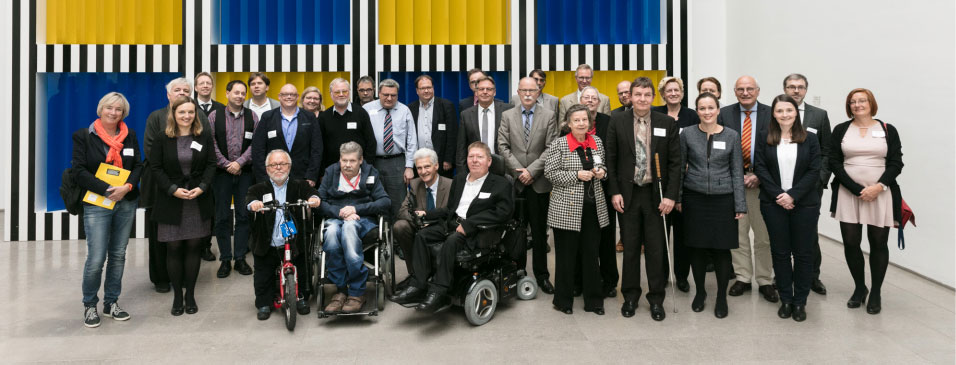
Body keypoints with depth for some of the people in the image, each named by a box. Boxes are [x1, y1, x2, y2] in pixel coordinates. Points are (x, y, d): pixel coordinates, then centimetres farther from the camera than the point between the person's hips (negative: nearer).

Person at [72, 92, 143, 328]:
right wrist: (107, 190, -17)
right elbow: (79, 171, -8)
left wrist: (127, 187, -14)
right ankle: (89, 305, 14)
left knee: (118, 255, 9)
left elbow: (138, 166, 4)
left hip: (126, 204, 3)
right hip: (97, 205, -3)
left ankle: (111, 303, 22)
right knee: (96, 258, -7)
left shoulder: (130, 136, 8)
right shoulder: (83, 136, -1)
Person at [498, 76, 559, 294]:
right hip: (515, 181, 1)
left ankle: (541, 275, 13)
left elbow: (551, 149, -3)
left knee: (539, 231, 4)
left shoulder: (548, 116, 4)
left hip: (538, 182, -1)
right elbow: (503, 147, 1)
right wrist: (520, 171, -8)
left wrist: (531, 170, -11)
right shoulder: (507, 115, 8)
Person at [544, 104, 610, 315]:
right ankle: (563, 300, 20)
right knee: (566, 256, 5)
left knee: (591, 254, 11)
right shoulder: (559, 144, -6)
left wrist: (602, 172, -2)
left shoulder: (597, 142, 8)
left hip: (593, 207, 4)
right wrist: (576, 175, -17)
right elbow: (551, 173, -9)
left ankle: (594, 300, 22)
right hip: (567, 209, -4)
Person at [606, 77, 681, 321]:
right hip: (628, 194, 0)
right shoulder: (617, 122, 1)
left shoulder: (667, 123, 0)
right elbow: (611, 159, 1)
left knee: (656, 250, 7)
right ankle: (630, 296, 24)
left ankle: (656, 299, 20)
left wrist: (670, 196, -8)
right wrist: (614, 192, -5)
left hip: (656, 195, 0)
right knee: (630, 248, 9)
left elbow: (675, 162, -1)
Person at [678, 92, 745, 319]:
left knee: (721, 249, 2)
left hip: (723, 199, 0)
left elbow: (737, 172, 2)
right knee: (696, 247, 7)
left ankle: (722, 297, 18)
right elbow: (680, 167, 6)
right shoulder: (687, 134, 0)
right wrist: (677, 197, 3)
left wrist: (740, 205, -2)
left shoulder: (732, 136, 0)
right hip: (694, 198, 1)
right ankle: (699, 292, 25)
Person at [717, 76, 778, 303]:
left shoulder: (771, 114, 1)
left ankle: (765, 281, 16)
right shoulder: (725, 114, 3)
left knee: (764, 235, 4)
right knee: (737, 233, 8)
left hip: (761, 182, -1)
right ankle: (742, 278, 20)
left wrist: (760, 176, -10)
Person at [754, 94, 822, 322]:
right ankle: (785, 299, 18)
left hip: (804, 204, 0)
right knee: (780, 252, 7)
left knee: (803, 252, 4)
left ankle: (800, 301, 16)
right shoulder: (764, 139, 4)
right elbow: (760, 168, -2)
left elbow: (814, 171, -3)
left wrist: (793, 194, -14)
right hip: (773, 204, 1)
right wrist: (778, 195, -12)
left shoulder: (809, 139, 2)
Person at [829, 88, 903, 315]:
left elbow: (896, 163, 1)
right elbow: (834, 163, -1)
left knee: (878, 244, 3)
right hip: (848, 194, 1)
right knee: (851, 243, 2)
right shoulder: (840, 130, 6)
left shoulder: (888, 130, 5)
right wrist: (858, 190, -10)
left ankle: (876, 293, 18)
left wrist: (878, 187, -15)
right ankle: (859, 288, 22)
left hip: (881, 195, -1)